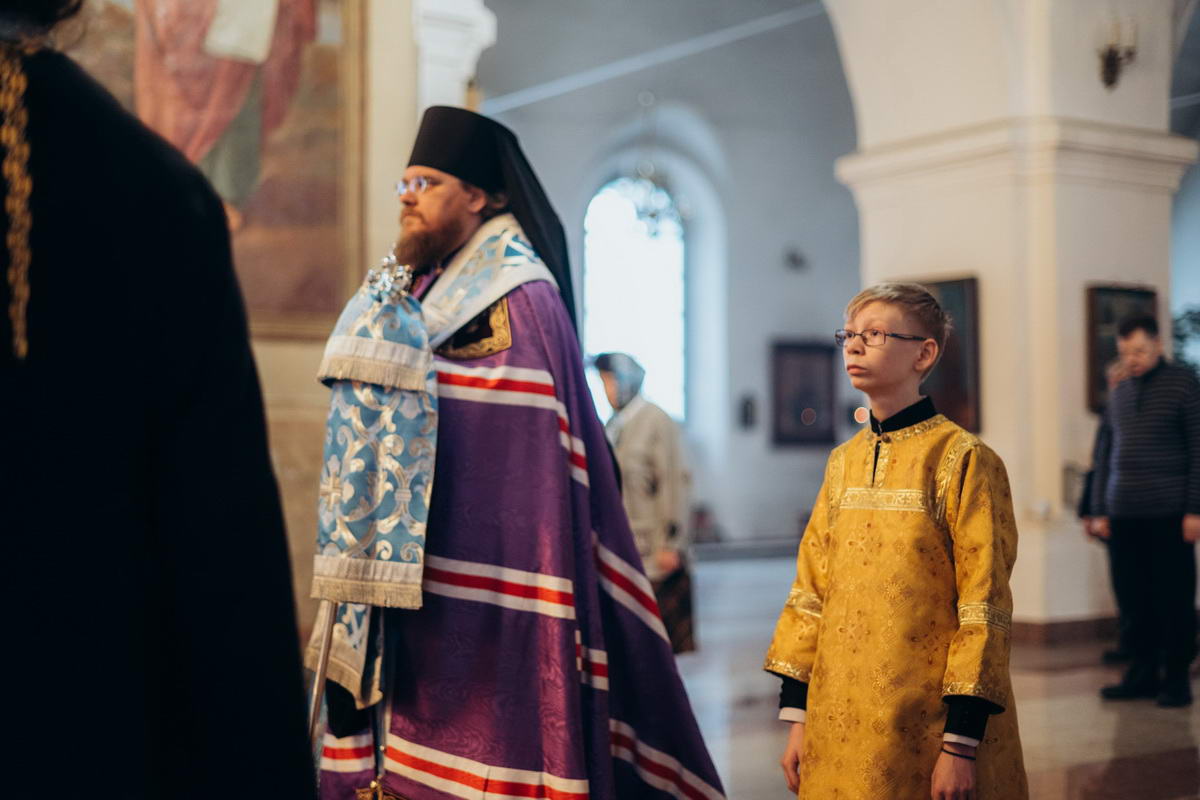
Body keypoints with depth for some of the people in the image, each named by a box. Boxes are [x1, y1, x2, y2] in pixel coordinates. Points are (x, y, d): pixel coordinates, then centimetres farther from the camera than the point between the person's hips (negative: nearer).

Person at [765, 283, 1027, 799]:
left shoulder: (963, 460, -10)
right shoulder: (842, 462, 9)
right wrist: (796, 716, 6)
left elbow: (984, 606, -12)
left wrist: (962, 743, -14)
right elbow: (810, 590, 9)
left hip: (927, 723, -5)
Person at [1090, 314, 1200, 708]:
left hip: (1168, 515, -5)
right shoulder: (1121, 392, 16)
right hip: (1123, 515, 5)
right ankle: (1143, 672, 17)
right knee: (1133, 598, 7)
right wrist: (1099, 510, 13)